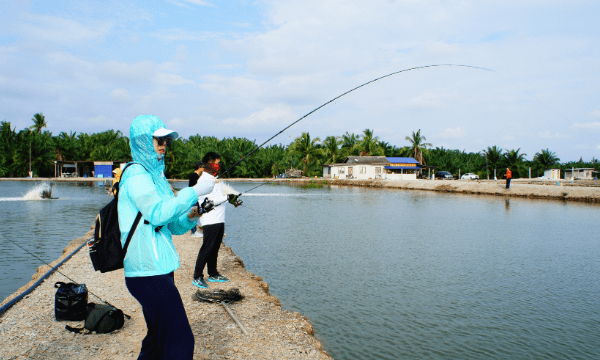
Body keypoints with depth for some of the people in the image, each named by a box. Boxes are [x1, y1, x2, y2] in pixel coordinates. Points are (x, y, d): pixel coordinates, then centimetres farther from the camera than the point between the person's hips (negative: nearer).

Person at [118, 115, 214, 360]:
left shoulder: (156, 174, 18)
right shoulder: (136, 174, -9)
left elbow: (173, 227, 18)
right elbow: (157, 213, -26)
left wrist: (190, 216, -2)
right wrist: (195, 191, -21)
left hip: (160, 269, 10)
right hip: (148, 273, -10)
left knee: (158, 339, 18)